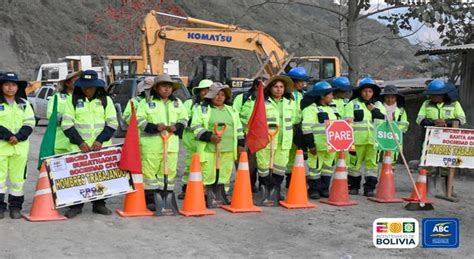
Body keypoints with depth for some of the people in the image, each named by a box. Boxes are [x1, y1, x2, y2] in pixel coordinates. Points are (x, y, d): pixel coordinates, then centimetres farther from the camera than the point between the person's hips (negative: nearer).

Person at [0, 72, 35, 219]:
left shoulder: (24, 104, 11)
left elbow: (30, 123, 4)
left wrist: (18, 137, -11)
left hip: (20, 146, 3)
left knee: (18, 177, 5)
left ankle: (15, 206, 13)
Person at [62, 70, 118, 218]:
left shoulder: (105, 100, 6)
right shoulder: (73, 100, 3)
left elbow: (112, 123, 3)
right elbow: (67, 124, -1)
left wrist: (101, 140, -10)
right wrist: (79, 142, -11)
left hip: (101, 146, 1)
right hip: (78, 147, -1)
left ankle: (99, 204, 17)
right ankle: (75, 206, 7)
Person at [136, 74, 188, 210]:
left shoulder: (177, 103, 16)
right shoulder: (146, 102, 2)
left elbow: (184, 119, 16)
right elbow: (139, 120, -5)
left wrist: (176, 127, -6)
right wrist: (154, 127, -18)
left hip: (171, 144, 4)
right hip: (151, 144, -4)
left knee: (169, 171, 6)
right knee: (149, 171, -4)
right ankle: (150, 200, 3)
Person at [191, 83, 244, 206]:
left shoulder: (231, 110, 19)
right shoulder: (202, 109, 3)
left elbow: (238, 128, 23)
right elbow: (196, 126, -6)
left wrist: (241, 144, 15)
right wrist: (210, 137, -17)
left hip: (228, 149, 5)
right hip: (209, 148, -5)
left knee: (225, 173, 8)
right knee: (207, 173, -6)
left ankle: (222, 195, 18)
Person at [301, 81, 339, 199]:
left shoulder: (332, 109, 18)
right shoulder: (311, 109, -9)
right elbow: (307, 128, -15)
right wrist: (311, 145, -19)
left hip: (331, 145, 8)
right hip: (318, 146, -8)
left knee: (328, 166, 12)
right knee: (315, 167, -3)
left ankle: (324, 188, 22)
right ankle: (313, 189, 7)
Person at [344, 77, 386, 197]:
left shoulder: (378, 105, 17)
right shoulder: (353, 104, 6)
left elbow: (385, 119, 8)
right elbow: (348, 121, 0)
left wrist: (374, 110, -4)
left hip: (374, 139, 3)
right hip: (358, 139, -2)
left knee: (372, 163, 2)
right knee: (355, 162, 1)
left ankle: (369, 187, 8)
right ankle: (353, 186, 12)